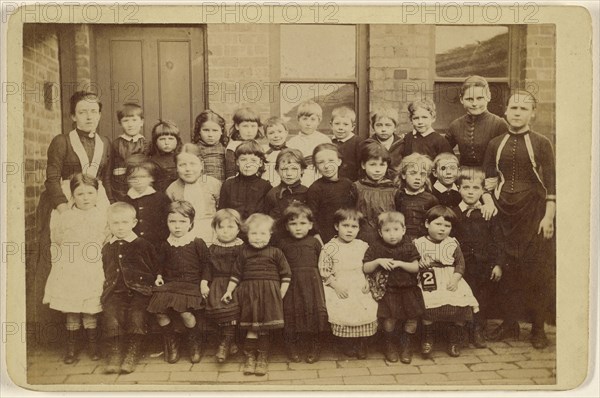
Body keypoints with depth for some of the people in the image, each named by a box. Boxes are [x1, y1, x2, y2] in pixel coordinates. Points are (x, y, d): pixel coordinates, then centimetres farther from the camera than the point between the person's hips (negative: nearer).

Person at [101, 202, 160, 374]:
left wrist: (154, 282, -1)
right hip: (115, 291, 3)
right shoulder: (107, 248, 17)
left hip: (139, 290, -3)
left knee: (136, 313, -25)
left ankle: (132, 354, -12)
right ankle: (114, 354, -13)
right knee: (111, 312, -22)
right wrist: (108, 285, 16)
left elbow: (155, 269, 10)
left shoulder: (143, 245, 6)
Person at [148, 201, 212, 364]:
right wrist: (159, 276, 4)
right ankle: (171, 341, 10)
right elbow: (162, 264, 23)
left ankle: (195, 342, 3)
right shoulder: (166, 245, 10)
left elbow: (206, 264, 3)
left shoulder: (197, 243, -1)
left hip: (192, 283, -4)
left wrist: (204, 282, -8)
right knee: (159, 311, -18)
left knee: (185, 312, -28)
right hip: (170, 283, 4)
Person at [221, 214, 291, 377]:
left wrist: (281, 294, -1)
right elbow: (236, 274, 13)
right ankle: (249, 356, 15)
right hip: (249, 294, 1)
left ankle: (263, 357, 18)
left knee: (265, 327, 4)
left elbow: (286, 274, 3)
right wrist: (229, 291, 9)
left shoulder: (275, 253, 1)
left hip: (269, 295, -1)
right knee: (251, 327, 2)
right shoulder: (244, 253, 7)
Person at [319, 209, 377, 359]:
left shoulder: (363, 246, 7)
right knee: (342, 312, -18)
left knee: (367, 311, -12)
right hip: (340, 289, -3)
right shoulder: (329, 248, -5)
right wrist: (336, 285, -11)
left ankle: (362, 344, 12)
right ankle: (346, 344, 8)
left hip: (360, 288, 3)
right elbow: (324, 271, -4)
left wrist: (367, 281, 1)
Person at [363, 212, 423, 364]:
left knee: (412, 318, -5)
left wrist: (400, 264, -14)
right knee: (390, 318, -16)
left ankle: (406, 344, 22)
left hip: (408, 288, 2)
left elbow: (416, 267, 0)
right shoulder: (376, 248, 1)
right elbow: (365, 269, 1)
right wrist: (378, 261, -15)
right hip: (387, 289, -2)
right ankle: (389, 345, 12)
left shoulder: (408, 247, 4)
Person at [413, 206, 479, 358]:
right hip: (429, 282, -2)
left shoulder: (452, 244, 11)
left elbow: (460, 263, 7)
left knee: (462, 305, -17)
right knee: (428, 304, -27)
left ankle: (453, 340, 8)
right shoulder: (418, 243, 6)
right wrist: (419, 264, -16)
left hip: (451, 281, 2)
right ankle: (427, 338, 1)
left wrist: (455, 279, -8)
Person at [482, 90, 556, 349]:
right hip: (504, 212, 3)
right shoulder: (496, 144, 8)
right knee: (508, 269, 8)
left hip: (533, 212, -3)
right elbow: (490, 181, 12)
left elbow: (551, 182, -5)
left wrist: (549, 216, -11)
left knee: (537, 270, 0)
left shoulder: (541, 143, -1)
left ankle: (538, 328, 14)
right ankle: (509, 323, 21)